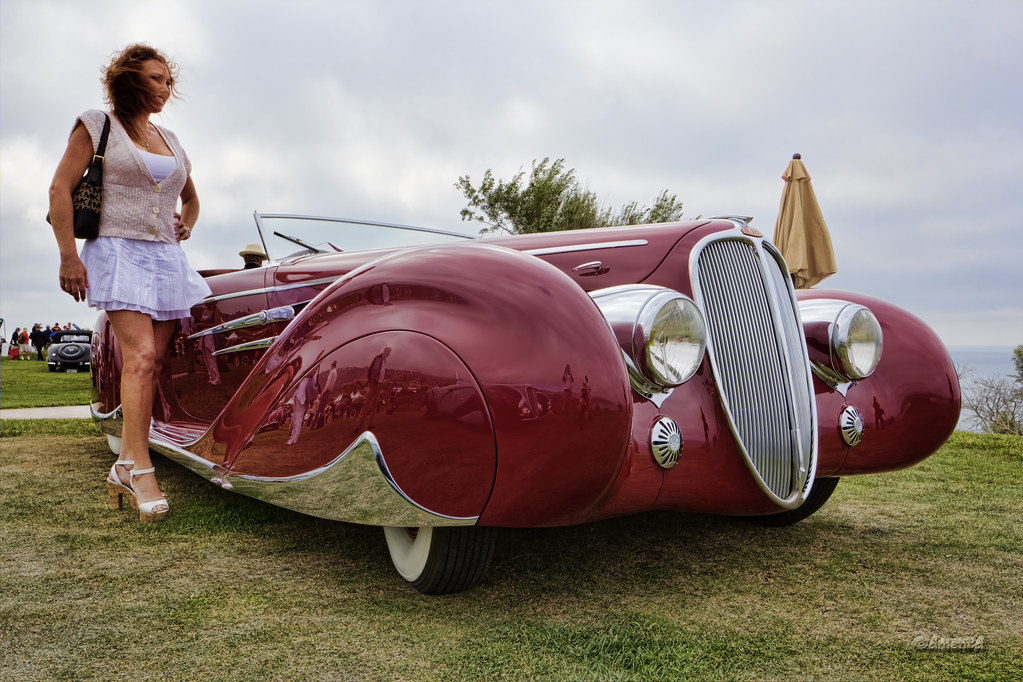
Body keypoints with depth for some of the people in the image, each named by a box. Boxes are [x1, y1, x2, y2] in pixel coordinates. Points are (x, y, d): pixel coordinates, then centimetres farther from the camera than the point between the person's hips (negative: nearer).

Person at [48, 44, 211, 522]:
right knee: (141, 355, -20)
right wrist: (68, 256, -10)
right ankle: (138, 467, -20)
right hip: (119, 251, -5)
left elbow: (191, 197, 34)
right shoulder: (97, 126, 4)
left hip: (167, 259, 6)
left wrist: (186, 226, 13)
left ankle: (124, 467, 6)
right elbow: (60, 189, -2)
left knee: (151, 363, 0)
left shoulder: (170, 141, 20)